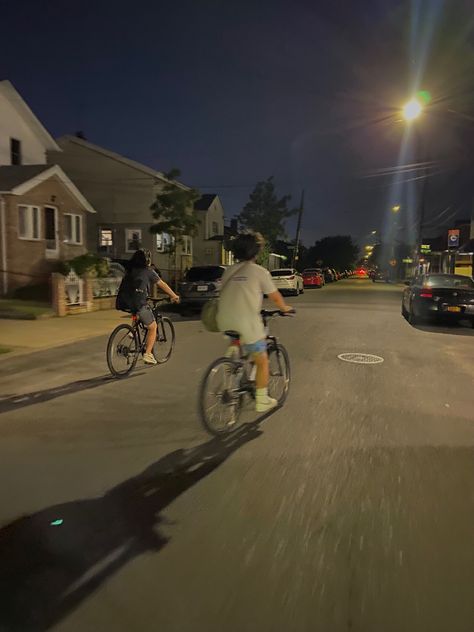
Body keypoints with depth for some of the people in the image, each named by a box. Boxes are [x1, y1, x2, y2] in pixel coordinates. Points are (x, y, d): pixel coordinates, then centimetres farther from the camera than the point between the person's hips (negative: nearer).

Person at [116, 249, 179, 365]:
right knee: (153, 327, 12)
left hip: (123, 303, 6)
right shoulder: (148, 271, 5)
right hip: (138, 303, -6)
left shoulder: (129, 271, 20)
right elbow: (162, 285, 13)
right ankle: (148, 354, 7)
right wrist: (174, 296, 27)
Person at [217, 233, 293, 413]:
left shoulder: (229, 271, 12)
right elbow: (275, 297, 4)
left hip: (225, 322, 6)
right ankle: (262, 400, 19)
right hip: (246, 324, -5)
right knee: (262, 361, 12)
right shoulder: (260, 271, -3)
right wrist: (285, 308, 25)